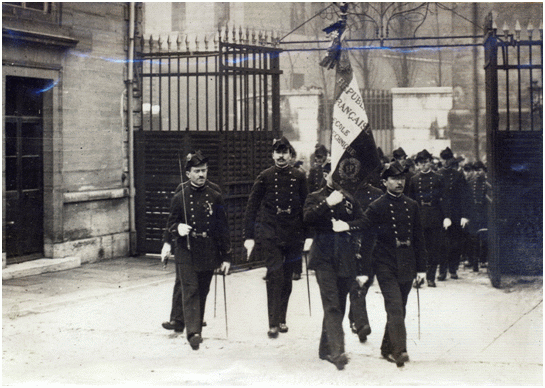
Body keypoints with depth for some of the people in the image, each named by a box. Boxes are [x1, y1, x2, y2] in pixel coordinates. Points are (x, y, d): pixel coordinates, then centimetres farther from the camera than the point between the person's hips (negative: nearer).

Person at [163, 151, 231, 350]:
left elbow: (223, 228, 7)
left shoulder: (215, 197, 6)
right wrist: (178, 228, -17)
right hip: (186, 253, -2)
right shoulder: (179, 197, 1)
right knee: (190, 290, -11)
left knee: (202, 292, 10)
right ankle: (193, 332, -14)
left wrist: (226, 257, 4)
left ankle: (195, 326, 24)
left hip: (208, 254, 2)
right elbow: (171, 222, 8)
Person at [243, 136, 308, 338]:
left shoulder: (299, 177, 5)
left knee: (287, 278, 9)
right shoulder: (264, 177, 1)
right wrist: (249, 236, -3)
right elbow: (252, 207, 2)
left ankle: (282, 319, 24)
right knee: (275, 276, -11)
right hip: (270, 235, -2)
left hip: (293, 236, 2)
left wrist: (307, 235, 6)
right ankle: (273, 323, -5)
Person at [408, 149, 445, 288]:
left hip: (435, 219, 0)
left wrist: (446, 217, -2)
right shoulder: (413, 180, 10)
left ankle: (431, 277, 8)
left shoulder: (438, 179, 7)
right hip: (418, 219, 0)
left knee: (434, 249, 0)